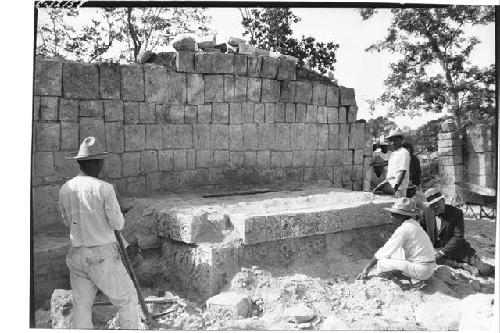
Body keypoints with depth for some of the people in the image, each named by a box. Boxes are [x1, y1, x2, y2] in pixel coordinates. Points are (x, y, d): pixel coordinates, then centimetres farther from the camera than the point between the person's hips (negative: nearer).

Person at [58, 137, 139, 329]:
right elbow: (118, 224, -11)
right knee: (127, 300, 12)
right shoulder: (104, 189, -16)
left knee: (82, 308, 17)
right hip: (103, 257, -5)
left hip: (77, 256, 6)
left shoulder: (65, 190, 2)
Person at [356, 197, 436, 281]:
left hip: (421, 270, -9)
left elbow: (385, 252, -15)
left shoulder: (403, 229, -18)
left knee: (381, 263, -14)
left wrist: (366, 269, -6)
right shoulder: (413, 224, 10)